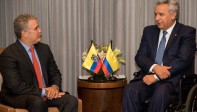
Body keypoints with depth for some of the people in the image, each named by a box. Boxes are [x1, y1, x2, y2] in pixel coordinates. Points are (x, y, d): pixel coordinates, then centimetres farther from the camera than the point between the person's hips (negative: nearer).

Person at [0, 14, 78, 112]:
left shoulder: (44, 48, 9)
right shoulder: (8, 54, -12)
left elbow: (55, 73, 15)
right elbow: (16, 86, -19)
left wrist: (55, 86, -8)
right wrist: (43, 92, -21)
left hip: (46, 92, 6)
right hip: (18, 97, -6)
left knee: (71, 100, -20)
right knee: (38, 102, -39)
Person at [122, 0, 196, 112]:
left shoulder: (187, 32, 1)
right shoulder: (149, 31, 16)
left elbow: (183, 60, -11)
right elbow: (140, 56, 8)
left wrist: (156, 77, -18)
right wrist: (154, 67, -15)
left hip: (173, 79, -4)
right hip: (149, 76, 4)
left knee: (161, 92, -36)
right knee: (130, 89, -26)